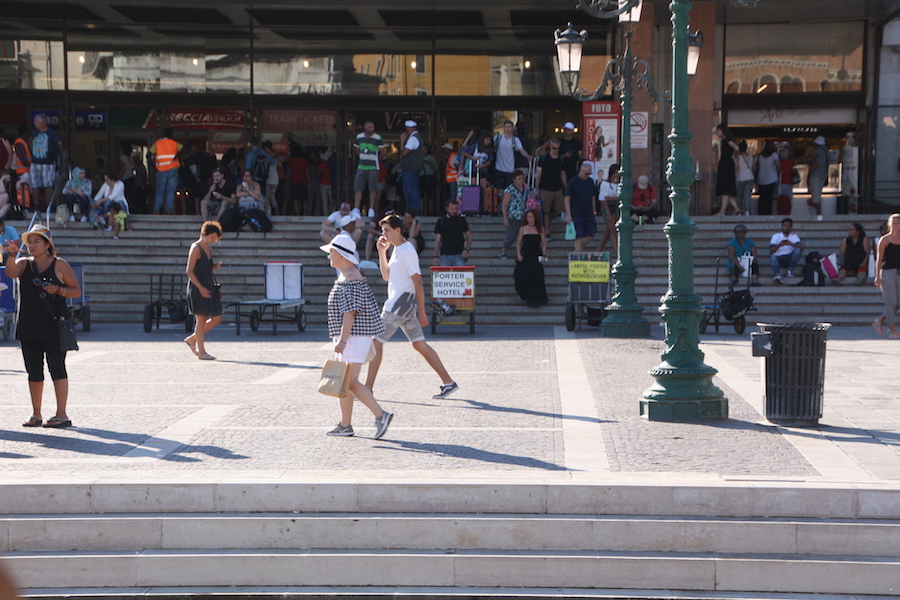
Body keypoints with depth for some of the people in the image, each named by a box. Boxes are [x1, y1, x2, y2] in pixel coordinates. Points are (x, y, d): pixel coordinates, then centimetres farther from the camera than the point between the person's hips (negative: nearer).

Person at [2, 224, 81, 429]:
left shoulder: (59, 265, 1)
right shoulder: (24, 264, 9)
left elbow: (77, 291, 3)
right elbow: (11, 273, -13)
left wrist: (58, 290, -14)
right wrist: (12, 255, -29)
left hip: (54, 325, -4)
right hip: (28, 326, 4)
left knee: (56, 368, -6)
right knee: (33, 371, 8)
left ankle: (61, 414, -3)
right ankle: (36, 414, 16)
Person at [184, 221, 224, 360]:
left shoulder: (208, 248, 15)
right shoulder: (196, 248, -11)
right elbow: (189, 271, -15)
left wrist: (215, 266, 2)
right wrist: (201, 288, -20)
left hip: (209, 287, 9)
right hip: (197, 287, -9)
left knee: (216, 318, 7)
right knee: (201, 319, -4)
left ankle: (192, 339, 21)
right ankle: (201, 352, 4)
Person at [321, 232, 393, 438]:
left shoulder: (350, 279, -16)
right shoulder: (343, 276, 16)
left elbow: (350, 312, -22)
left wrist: (342, 340, -25)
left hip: (353, 337, -11)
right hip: (348, 337, 11)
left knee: (350, 382, -12)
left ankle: (381, 415, -11)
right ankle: (345, 425, 17)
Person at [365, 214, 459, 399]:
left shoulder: (406, 251, -14)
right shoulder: (397, 250, 15)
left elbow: (418, 282, -16)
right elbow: (387, 276, 23)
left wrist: (422, 312, -18)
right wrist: (382, 252, 13)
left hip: (402, 303, -10)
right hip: (395, 304, 10)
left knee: (377, 342, -7)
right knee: (419, 344, 8)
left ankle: (367, 388, -3)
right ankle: (448, 382, 8)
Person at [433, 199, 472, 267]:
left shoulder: (461, 220, 8)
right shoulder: (441, 221, 8)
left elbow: (469, 236, 11)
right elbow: (437, 239, 7)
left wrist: (466, 250, -6)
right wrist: (436, 256, -2)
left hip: (459, 255, -1)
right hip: (445, 255, 1)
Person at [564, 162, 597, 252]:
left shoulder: (590, 181, 10)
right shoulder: (573, 182, -6)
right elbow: (567, 199, -6)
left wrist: (594, 213, 16)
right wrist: (568, 215, -12)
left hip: (589, 214, 5)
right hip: (577, 214, -5)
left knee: (590, 236, 1)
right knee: (579, 237, -6)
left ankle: (578, 250, 21)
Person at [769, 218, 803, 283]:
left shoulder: (794, 236, 8)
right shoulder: (776, 236, 6)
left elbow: (801, 248, -10)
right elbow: (771, 251, -5)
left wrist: (791, 244, -28)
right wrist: (779, 245, -23)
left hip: (790, 259, 1)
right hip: (779, 259, -1)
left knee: (797, 250, -25)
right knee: (773, 257, -35)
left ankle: (790, 270, -18)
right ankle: (778, 275, -59)